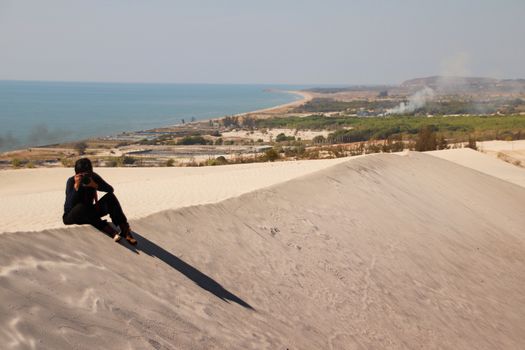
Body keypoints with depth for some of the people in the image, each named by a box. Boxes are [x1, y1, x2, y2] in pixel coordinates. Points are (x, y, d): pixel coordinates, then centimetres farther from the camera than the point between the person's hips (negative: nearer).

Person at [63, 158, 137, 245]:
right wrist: (76, 186, -35)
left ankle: (125, 229, -28)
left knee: (110, 197, -18)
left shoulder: (94, 177, -7)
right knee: (81, 207, -39)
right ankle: (111, 231, -42)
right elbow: (69, 205, -28)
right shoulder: (71, 181, -19)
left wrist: (94, 185, -28)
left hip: (89, 213, 4)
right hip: (72, 215, -4)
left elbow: (110, 189, -14)